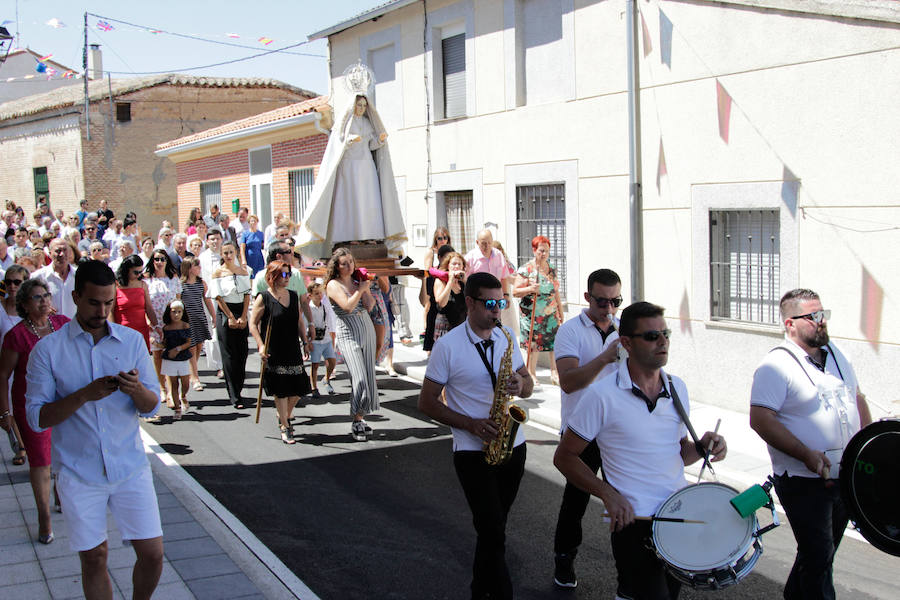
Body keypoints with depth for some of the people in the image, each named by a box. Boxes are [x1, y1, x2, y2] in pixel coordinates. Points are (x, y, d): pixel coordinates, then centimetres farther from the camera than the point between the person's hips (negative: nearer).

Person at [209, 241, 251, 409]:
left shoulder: (243, 271, 9)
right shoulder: (218, 273, -1)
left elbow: (247, 295, 5)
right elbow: (219, 298, -6)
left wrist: (243, 317, -6)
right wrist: (231, 318, -11)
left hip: (241, 314, 4)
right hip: (225, 314, -4)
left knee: (242, 353, 2)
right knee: (229, 354, -4)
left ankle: (237, 390, 16)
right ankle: (234, 396, -4)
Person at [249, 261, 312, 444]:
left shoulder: (294, 296, 11)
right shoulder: (263, 298, -6)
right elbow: (253, 324, -6)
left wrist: (305, 342, 12)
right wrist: (261, 346, -14)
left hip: (293, 350, 5)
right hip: (273, 353, -5)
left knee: (299, 388, 4)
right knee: (280, 390, -4)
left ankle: (285, 416, 30)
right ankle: (285, 427, 8)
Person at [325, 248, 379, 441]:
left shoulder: (358, 281, 11)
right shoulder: (333, 284, -6)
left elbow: (369, 305, 0)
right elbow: (347, 306, -20)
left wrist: (365, 288, -5)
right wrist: (360, 289, -12)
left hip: (367, 331, 6)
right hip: (348, 335, -6)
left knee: (369, 377, 5)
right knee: (360, 379, -15)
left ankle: (361, 418, 14)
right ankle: (357, 423, -6)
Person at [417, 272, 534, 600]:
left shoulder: (507, 338, 6)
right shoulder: (447, 346, -9)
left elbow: (526, 383, 13)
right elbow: (427, 402, -6)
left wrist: (521, 385, -12)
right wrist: (471, 424, -18)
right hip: (473, 451, -5)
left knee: (493, 527, 16)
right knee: (493, 532, -9)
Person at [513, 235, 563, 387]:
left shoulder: (551, 269, 11)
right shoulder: (526, 269, -6)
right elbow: (515, 292, -7)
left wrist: (560, 312, 19)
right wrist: (530, 289, -24)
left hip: (550, 314, 5)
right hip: (531, 315, -4)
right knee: (534, 344, 0)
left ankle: (554, 373, 8)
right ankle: (532, 374, 13)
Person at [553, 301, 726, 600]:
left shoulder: (677, 388, 7)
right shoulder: (602, 395, -11)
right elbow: (564, 457, -5)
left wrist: (702, 446, -3)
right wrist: (607, 493, -16)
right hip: (634, 520, -5)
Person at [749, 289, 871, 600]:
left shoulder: (835, 354, 8)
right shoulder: (776, 366, -17)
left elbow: (857, 397, 20)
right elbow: (760, 419, -23)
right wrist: (806, 454, -27)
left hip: (845, 478, 8)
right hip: (803, 483, -7)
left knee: (825, 549, 20)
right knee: (818, 557, -2)